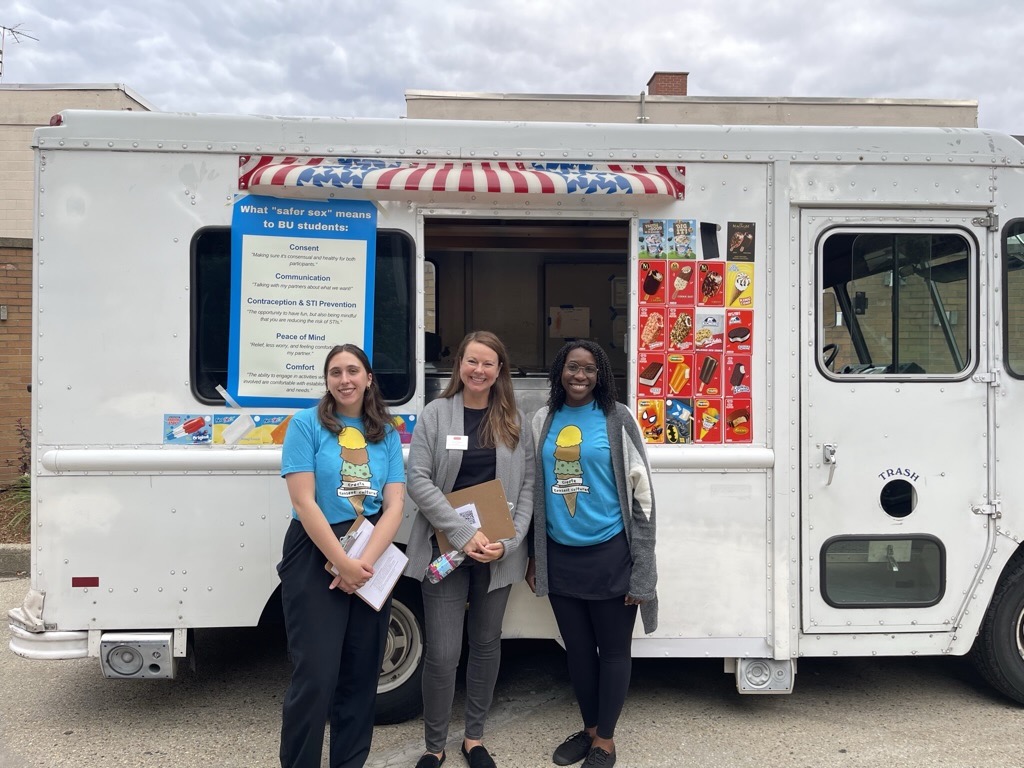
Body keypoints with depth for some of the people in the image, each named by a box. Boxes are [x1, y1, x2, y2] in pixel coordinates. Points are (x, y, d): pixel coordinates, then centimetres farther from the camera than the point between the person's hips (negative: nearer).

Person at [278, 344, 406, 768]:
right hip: (316, 557, -4)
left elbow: (394, 505, -1)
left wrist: (365, 561, -14)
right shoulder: (306, 424, -5)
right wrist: (343, 562, -17)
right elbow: (304, 502, -12)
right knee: (316, 677, -3)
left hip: (372, 560, 4)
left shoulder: (387, 434, 6)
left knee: (361, 673, 12)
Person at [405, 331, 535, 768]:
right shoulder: (436, 415, -3)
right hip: (445, 548, -2)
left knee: (486, 643, 14)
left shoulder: (516, 422, 5)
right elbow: (418, 480, -10)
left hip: (499, 551, 3)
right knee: (442, 653, -1)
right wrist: (463, 535, -19)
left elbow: (527, 485, 3)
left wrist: (508, 541, -11)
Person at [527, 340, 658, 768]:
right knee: (577, 648, 16)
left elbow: (640, 493, -5)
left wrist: (641, 566, -8)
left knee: (613, 649, 9)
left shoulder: (617, 419, -6)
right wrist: (533, 555, 13)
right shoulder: (544, 420, 5)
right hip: (560, 555, 4)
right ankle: (589, 728, 35)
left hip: (609, 553, -3)